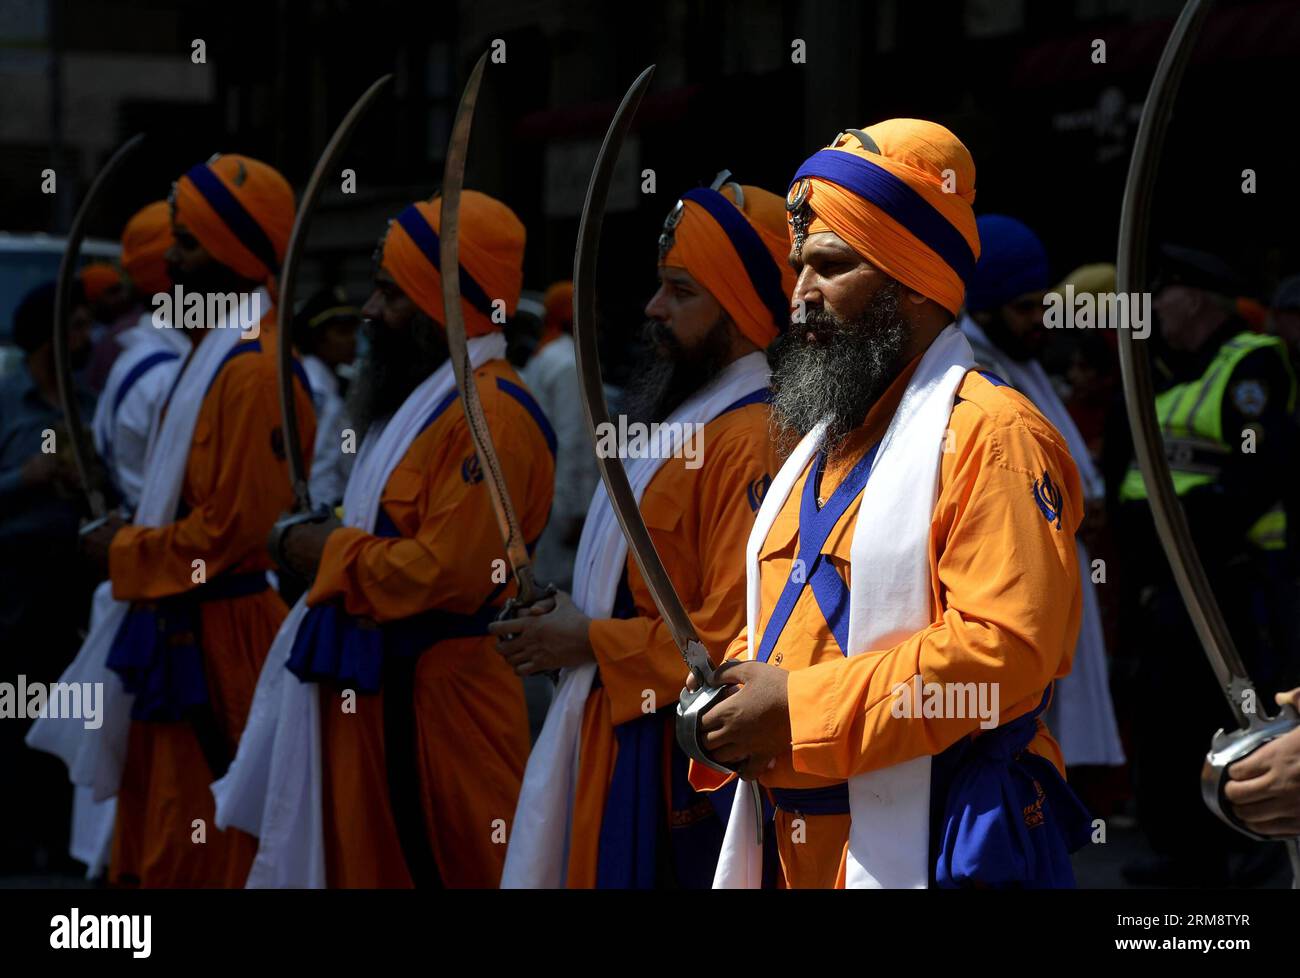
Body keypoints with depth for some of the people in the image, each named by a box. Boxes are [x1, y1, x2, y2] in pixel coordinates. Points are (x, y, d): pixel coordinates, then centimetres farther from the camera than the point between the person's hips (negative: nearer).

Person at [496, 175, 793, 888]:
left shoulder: (752, 440, -18)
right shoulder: (679, 413, 15)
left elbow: (735, 635, -25)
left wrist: (590, 642, -14)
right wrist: (561, 624, 6)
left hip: (670, 767, -9)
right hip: (612, 740, 9)